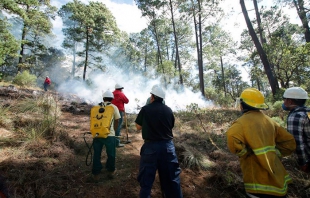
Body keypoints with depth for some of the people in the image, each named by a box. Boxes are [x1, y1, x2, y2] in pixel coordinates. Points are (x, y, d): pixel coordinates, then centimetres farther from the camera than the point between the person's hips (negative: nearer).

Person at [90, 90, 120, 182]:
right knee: (111, 154, 17)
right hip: (109, 135, -2)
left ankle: (96, 174, 24)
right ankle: (111, 171, 32)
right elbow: (116, 122, 7)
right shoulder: (114, 107, 3)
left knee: (96, 154, 15)